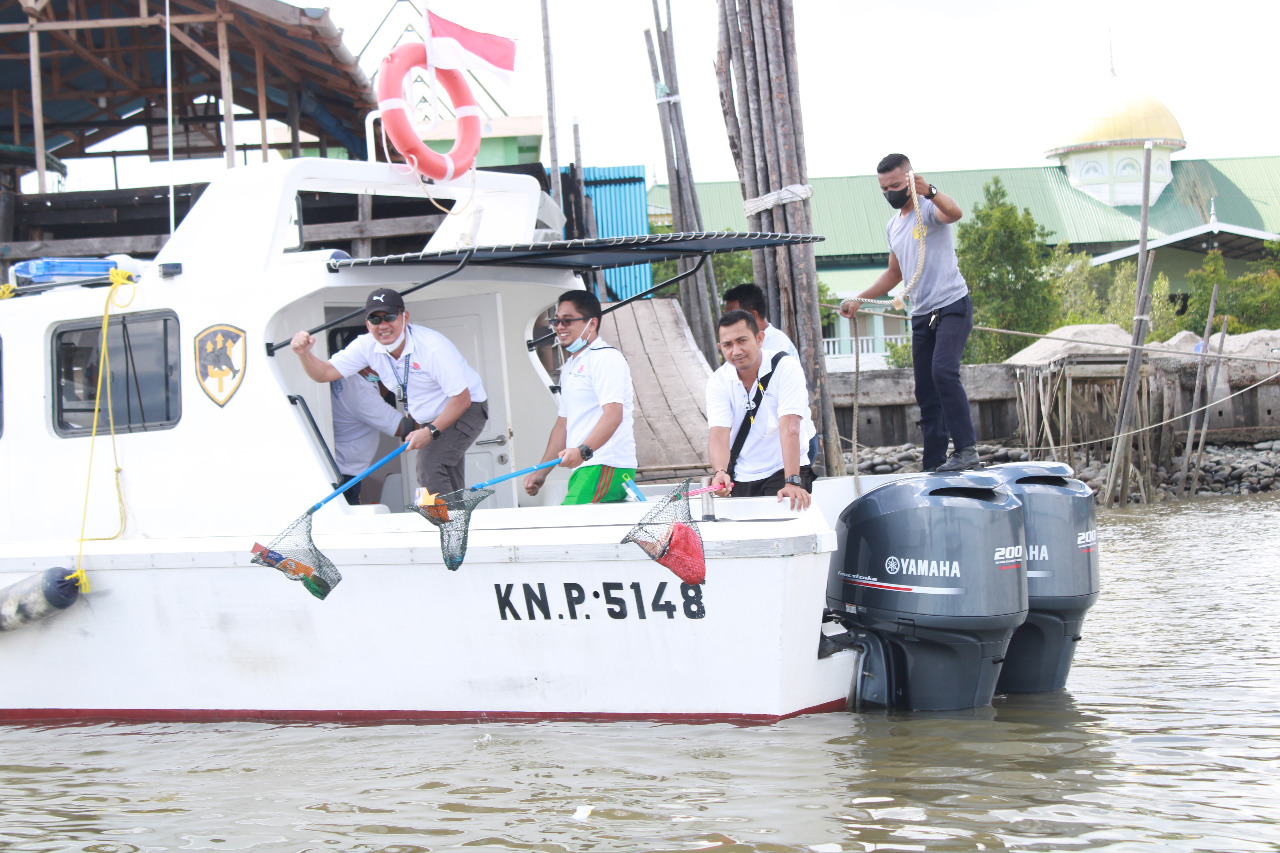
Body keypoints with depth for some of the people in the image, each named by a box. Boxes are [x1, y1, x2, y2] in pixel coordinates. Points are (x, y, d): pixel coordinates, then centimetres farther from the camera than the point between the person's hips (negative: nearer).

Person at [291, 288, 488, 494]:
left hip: (466, 410, -7)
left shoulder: (434, 348, -31)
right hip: (426, 419, 7)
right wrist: (304, 354, -30)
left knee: (430, 465, -28)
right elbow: (324, 373, -11)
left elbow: (461, 398, -26)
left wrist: (431, 431, -30)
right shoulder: (367, 346, -11)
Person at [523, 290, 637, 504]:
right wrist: (541, 472, 21)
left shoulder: (606, 359, -6)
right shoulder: (569, 366, 25)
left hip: (607, 468, -9)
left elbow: (613, 415, -19)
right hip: (585, 470, 9)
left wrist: (583, 451, -33)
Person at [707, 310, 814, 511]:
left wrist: (792, 483, -33)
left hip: (783, 471, -4)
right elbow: (718, 434, -15)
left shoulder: (786, 368, -13)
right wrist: (720, 472, -36)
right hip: (741, 478, 4)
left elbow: (790, 428, -23)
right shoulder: (718, 381, -3)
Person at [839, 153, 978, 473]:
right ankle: (934, 465, 6)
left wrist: (931, 192, -52)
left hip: (952, 306, -8)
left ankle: (967, 449, -27)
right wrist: (859, 299, 23)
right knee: (925, 392, 4)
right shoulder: (894, 226, 18)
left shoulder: (928, 209, -7)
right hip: (922, 315, 8)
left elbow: (955, 213, -32)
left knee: (943, 371, -27)